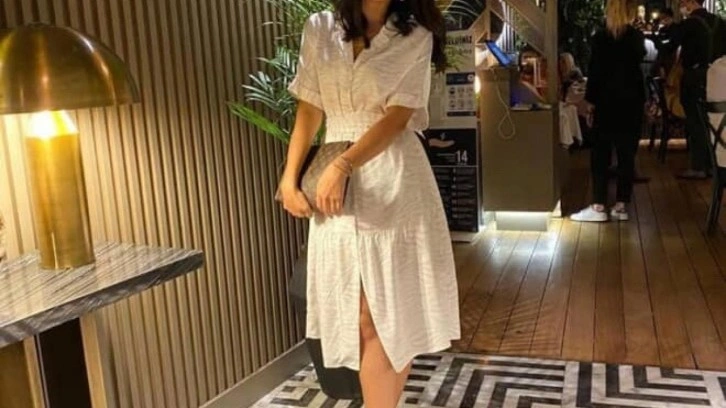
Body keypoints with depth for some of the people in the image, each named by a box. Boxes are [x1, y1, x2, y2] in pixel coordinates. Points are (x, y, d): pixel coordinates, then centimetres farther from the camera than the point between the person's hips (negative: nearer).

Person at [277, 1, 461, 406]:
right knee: (361, 316, 2)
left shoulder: (415, 37, 2)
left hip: (393, 182, -2)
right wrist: (289, 177, 3)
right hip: (335, 183, 2)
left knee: (396, 311, 2)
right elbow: (309, 111, 10)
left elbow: (398, 117, -7)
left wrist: (342, 165, -18)